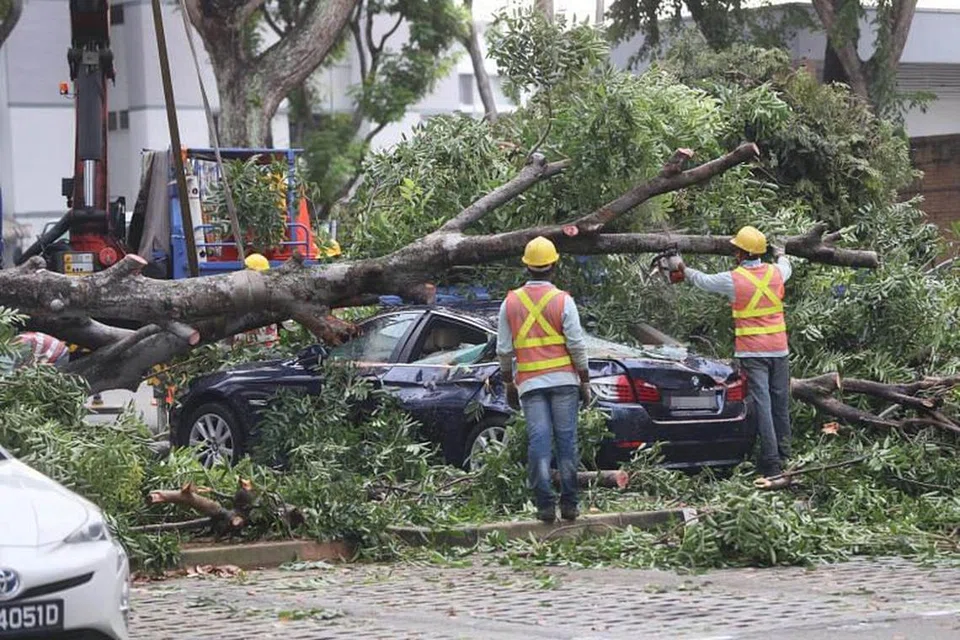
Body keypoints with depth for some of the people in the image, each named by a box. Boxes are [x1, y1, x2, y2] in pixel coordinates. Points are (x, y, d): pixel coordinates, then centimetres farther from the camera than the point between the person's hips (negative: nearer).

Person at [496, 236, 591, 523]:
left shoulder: (510, 303, 4)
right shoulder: (563, 301, -4)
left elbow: (504, 350, 7)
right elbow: (577, 345, -5)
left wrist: (509, 384, 17)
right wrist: (585, 381, 4)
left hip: (529, 383, 1)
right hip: (563, 380, -1)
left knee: (539, 443, -2)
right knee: (566, 440, 4)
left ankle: (545, 504, -7)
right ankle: (569, 504, 4)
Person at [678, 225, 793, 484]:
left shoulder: (734, 280, -9)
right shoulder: (775, 273, 3)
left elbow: (703, 280, 8)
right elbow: (786, 268, 29)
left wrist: (685, 270, 29)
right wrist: (781, 255, 53)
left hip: (752, 352, -4)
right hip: (779, 349, 4)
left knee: (762, 404, -7)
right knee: (781, 404, 12)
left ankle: (770, 463, -11)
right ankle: (783, 455, 19)